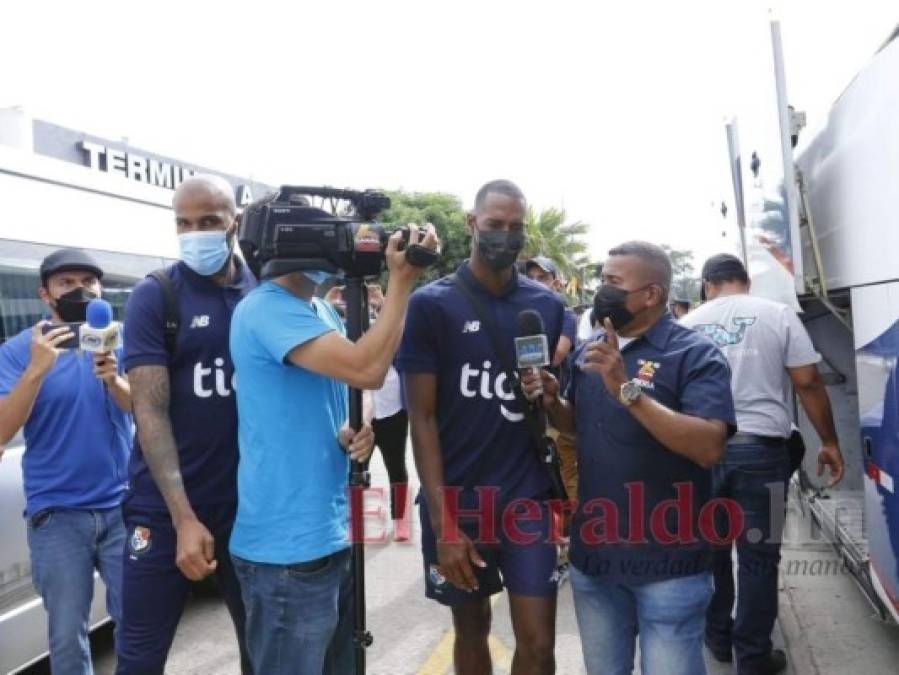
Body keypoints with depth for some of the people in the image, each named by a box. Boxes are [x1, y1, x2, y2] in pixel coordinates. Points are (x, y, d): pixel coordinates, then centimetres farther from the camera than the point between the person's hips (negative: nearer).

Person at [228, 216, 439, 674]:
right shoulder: (266, 310, -18)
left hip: (333, 535, 9)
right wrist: (401, 279, -20)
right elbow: (366, 371, -28)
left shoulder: (322, 311, 11)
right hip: (288, 549, -9)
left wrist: (354, 431, -4)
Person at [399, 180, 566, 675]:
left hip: (528, 495, 2)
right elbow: (422, 417, -8)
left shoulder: (548, 306, 2)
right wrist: (442, 521, -12)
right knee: (471, 630, 17)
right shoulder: (431, 304, -6)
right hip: (456, 498, -1)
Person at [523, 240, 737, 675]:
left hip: (667, 560, -6)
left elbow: (709, 448, -23)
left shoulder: (696, 354, -12)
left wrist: (628, 390, -29)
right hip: (592, 553, 6)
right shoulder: (587, 352, 7)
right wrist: (551, 401, -3)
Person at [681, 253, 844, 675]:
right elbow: (808, 383, -4)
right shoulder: (777, 315, 1)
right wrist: (829, 442, 6)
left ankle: (717, 638, 30)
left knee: (709, 547, 17)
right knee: (758, 555, 6)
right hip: (760, 449, -2)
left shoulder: (687, 324, 7)